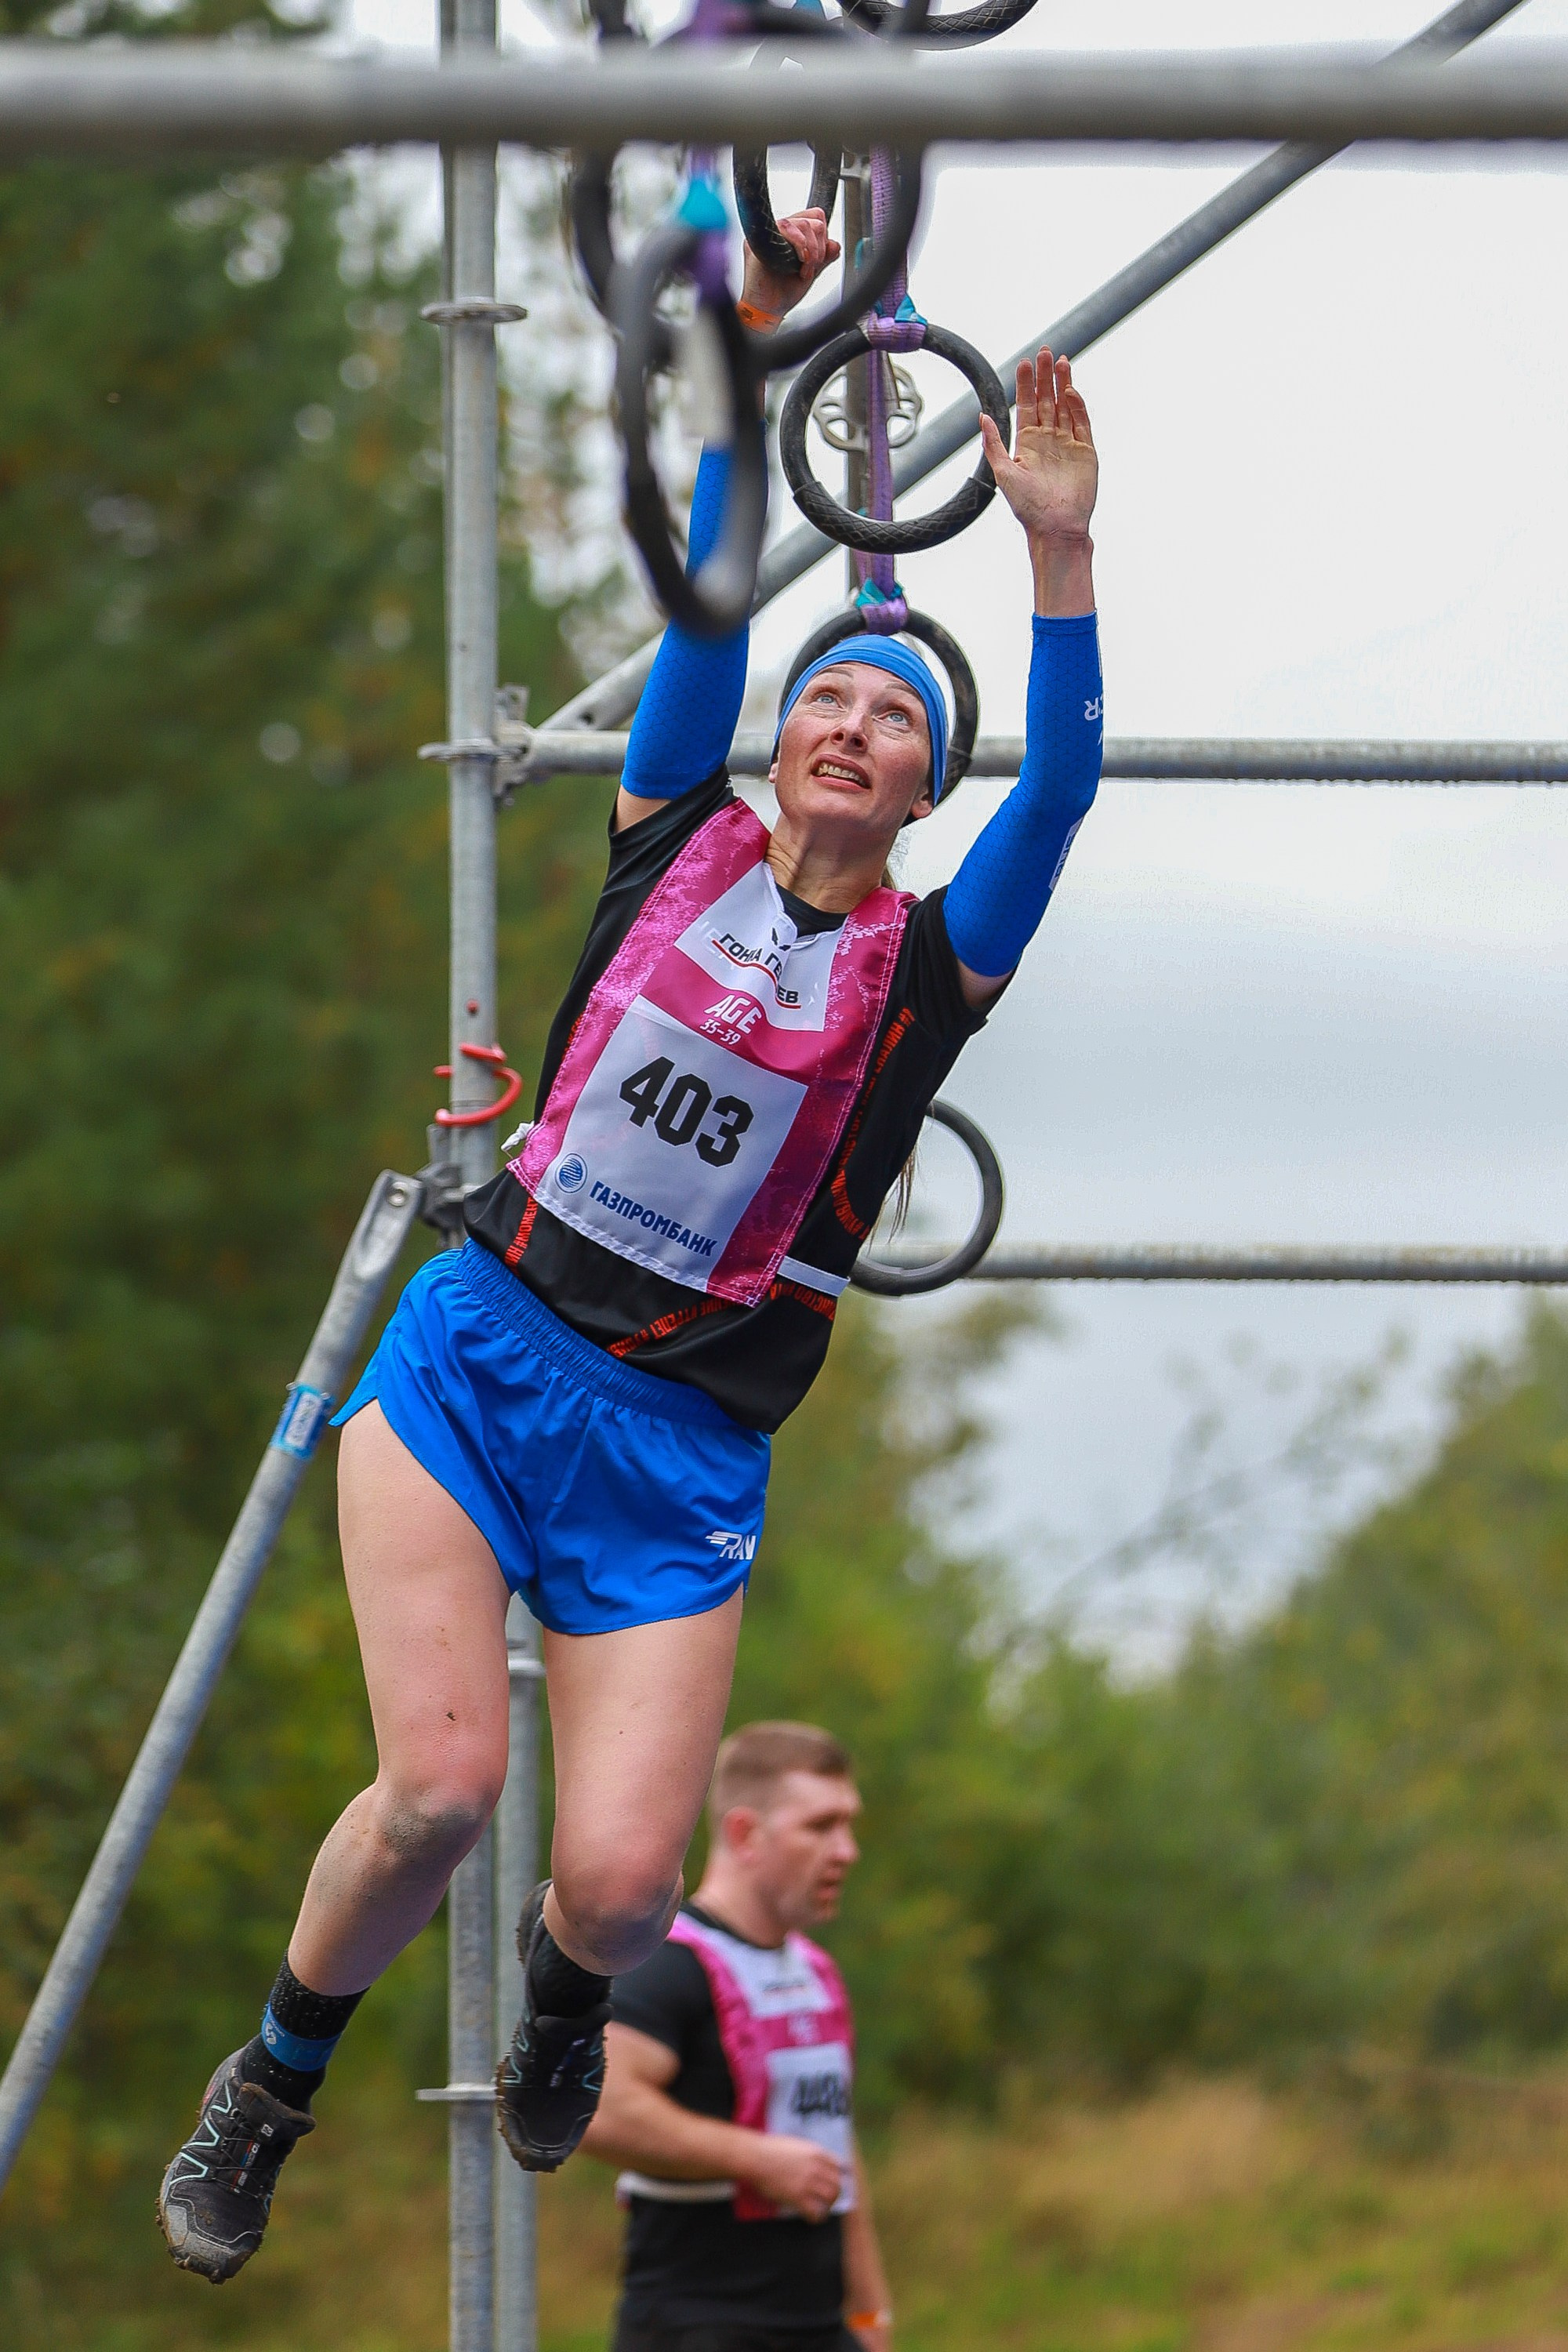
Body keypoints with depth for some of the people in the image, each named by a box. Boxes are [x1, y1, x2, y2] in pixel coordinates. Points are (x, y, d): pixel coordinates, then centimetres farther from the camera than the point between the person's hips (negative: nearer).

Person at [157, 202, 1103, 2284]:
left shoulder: (922, 964, 4)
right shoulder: (681, 847, 8)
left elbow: (1059, 796, -11)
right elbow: (707, 608, 1)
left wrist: (1058, 554, -23)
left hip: (678, 1448, 0)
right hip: (481, 1350, 0)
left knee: (618, 1884, -12)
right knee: (443, 1781, -19)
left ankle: (564, 1989, 27)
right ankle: (273, 2083, 8)